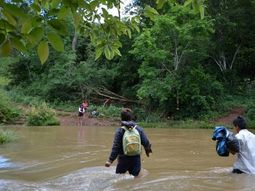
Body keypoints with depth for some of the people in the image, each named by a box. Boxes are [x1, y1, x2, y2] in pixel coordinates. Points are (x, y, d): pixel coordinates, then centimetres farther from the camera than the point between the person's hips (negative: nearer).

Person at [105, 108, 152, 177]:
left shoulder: (119, 131, -8)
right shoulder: (139, 129, 0)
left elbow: (116, 147, -11)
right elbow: (146, 142, 2)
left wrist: (110, 160, -8)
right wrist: (148, 150, 23)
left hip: (123, 159, -2)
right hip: (136, 158, 2)